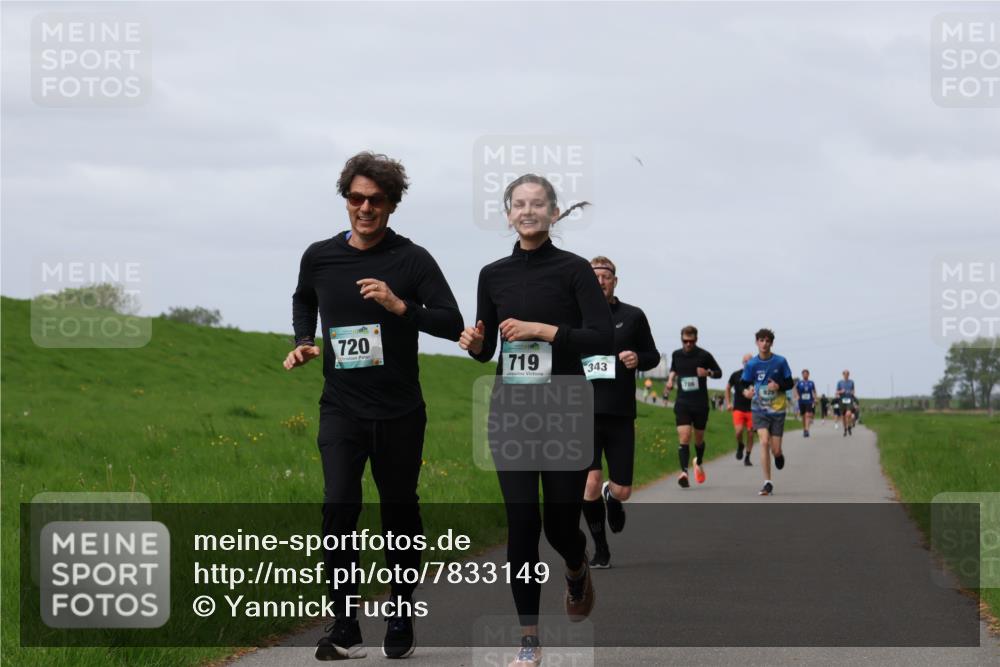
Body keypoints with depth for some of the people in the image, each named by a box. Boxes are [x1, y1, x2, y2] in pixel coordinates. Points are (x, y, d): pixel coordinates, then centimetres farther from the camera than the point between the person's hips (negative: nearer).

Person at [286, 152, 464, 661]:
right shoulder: (319, 257, 2)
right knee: (338, 508, -13)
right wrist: (302, 342, 6)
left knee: (400, 512, 9)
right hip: (341, 408, 1)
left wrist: (400, 306, -24)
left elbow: (452, 323, -10)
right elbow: (303, 301, 24)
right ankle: (345, 628, -8)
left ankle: (401, 620, 25)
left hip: (399, 412, -1)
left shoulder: (411, 259, -6)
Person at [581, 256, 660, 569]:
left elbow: (653, 355, 12)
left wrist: (638, 359, -9)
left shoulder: (633, 316, 6)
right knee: (590, 482, -14)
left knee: (621, 491, 1)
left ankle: (611, 497, 41)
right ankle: (600, 550, 5)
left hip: (620, 415, 1)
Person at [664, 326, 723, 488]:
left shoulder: (704, 355, -4)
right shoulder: (676, 355, 5)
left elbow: (719, 372, 5)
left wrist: (708, 372, -16)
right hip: (682, 403, 1)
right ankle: (684, 473, -25)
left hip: (700, 403, -1)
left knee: (699, 439, 13)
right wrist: (670, 379, 5)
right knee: (684, 438, -16)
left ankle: (699, 463, 44)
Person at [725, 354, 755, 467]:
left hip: (751, 410, 1)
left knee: (750, 434, -1)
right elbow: (728, 388, 16)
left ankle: (747, 457, 13)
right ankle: (740, 446, 14)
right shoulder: (736, 375, 2)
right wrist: (728, 403, 8)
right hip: (738, 408, -1)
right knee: (739, 431, -18)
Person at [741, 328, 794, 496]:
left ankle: (779, 455, 40)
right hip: (759, 410, 0)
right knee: (764, 442, -19)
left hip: (777, 409, 0)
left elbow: (790, 383, 3)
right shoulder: (751, 364, -2)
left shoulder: (780, 362, -3)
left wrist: (779, 386, -18)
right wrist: (746, 392, -22)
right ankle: (767, 483, -13)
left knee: (775, 450, -1)